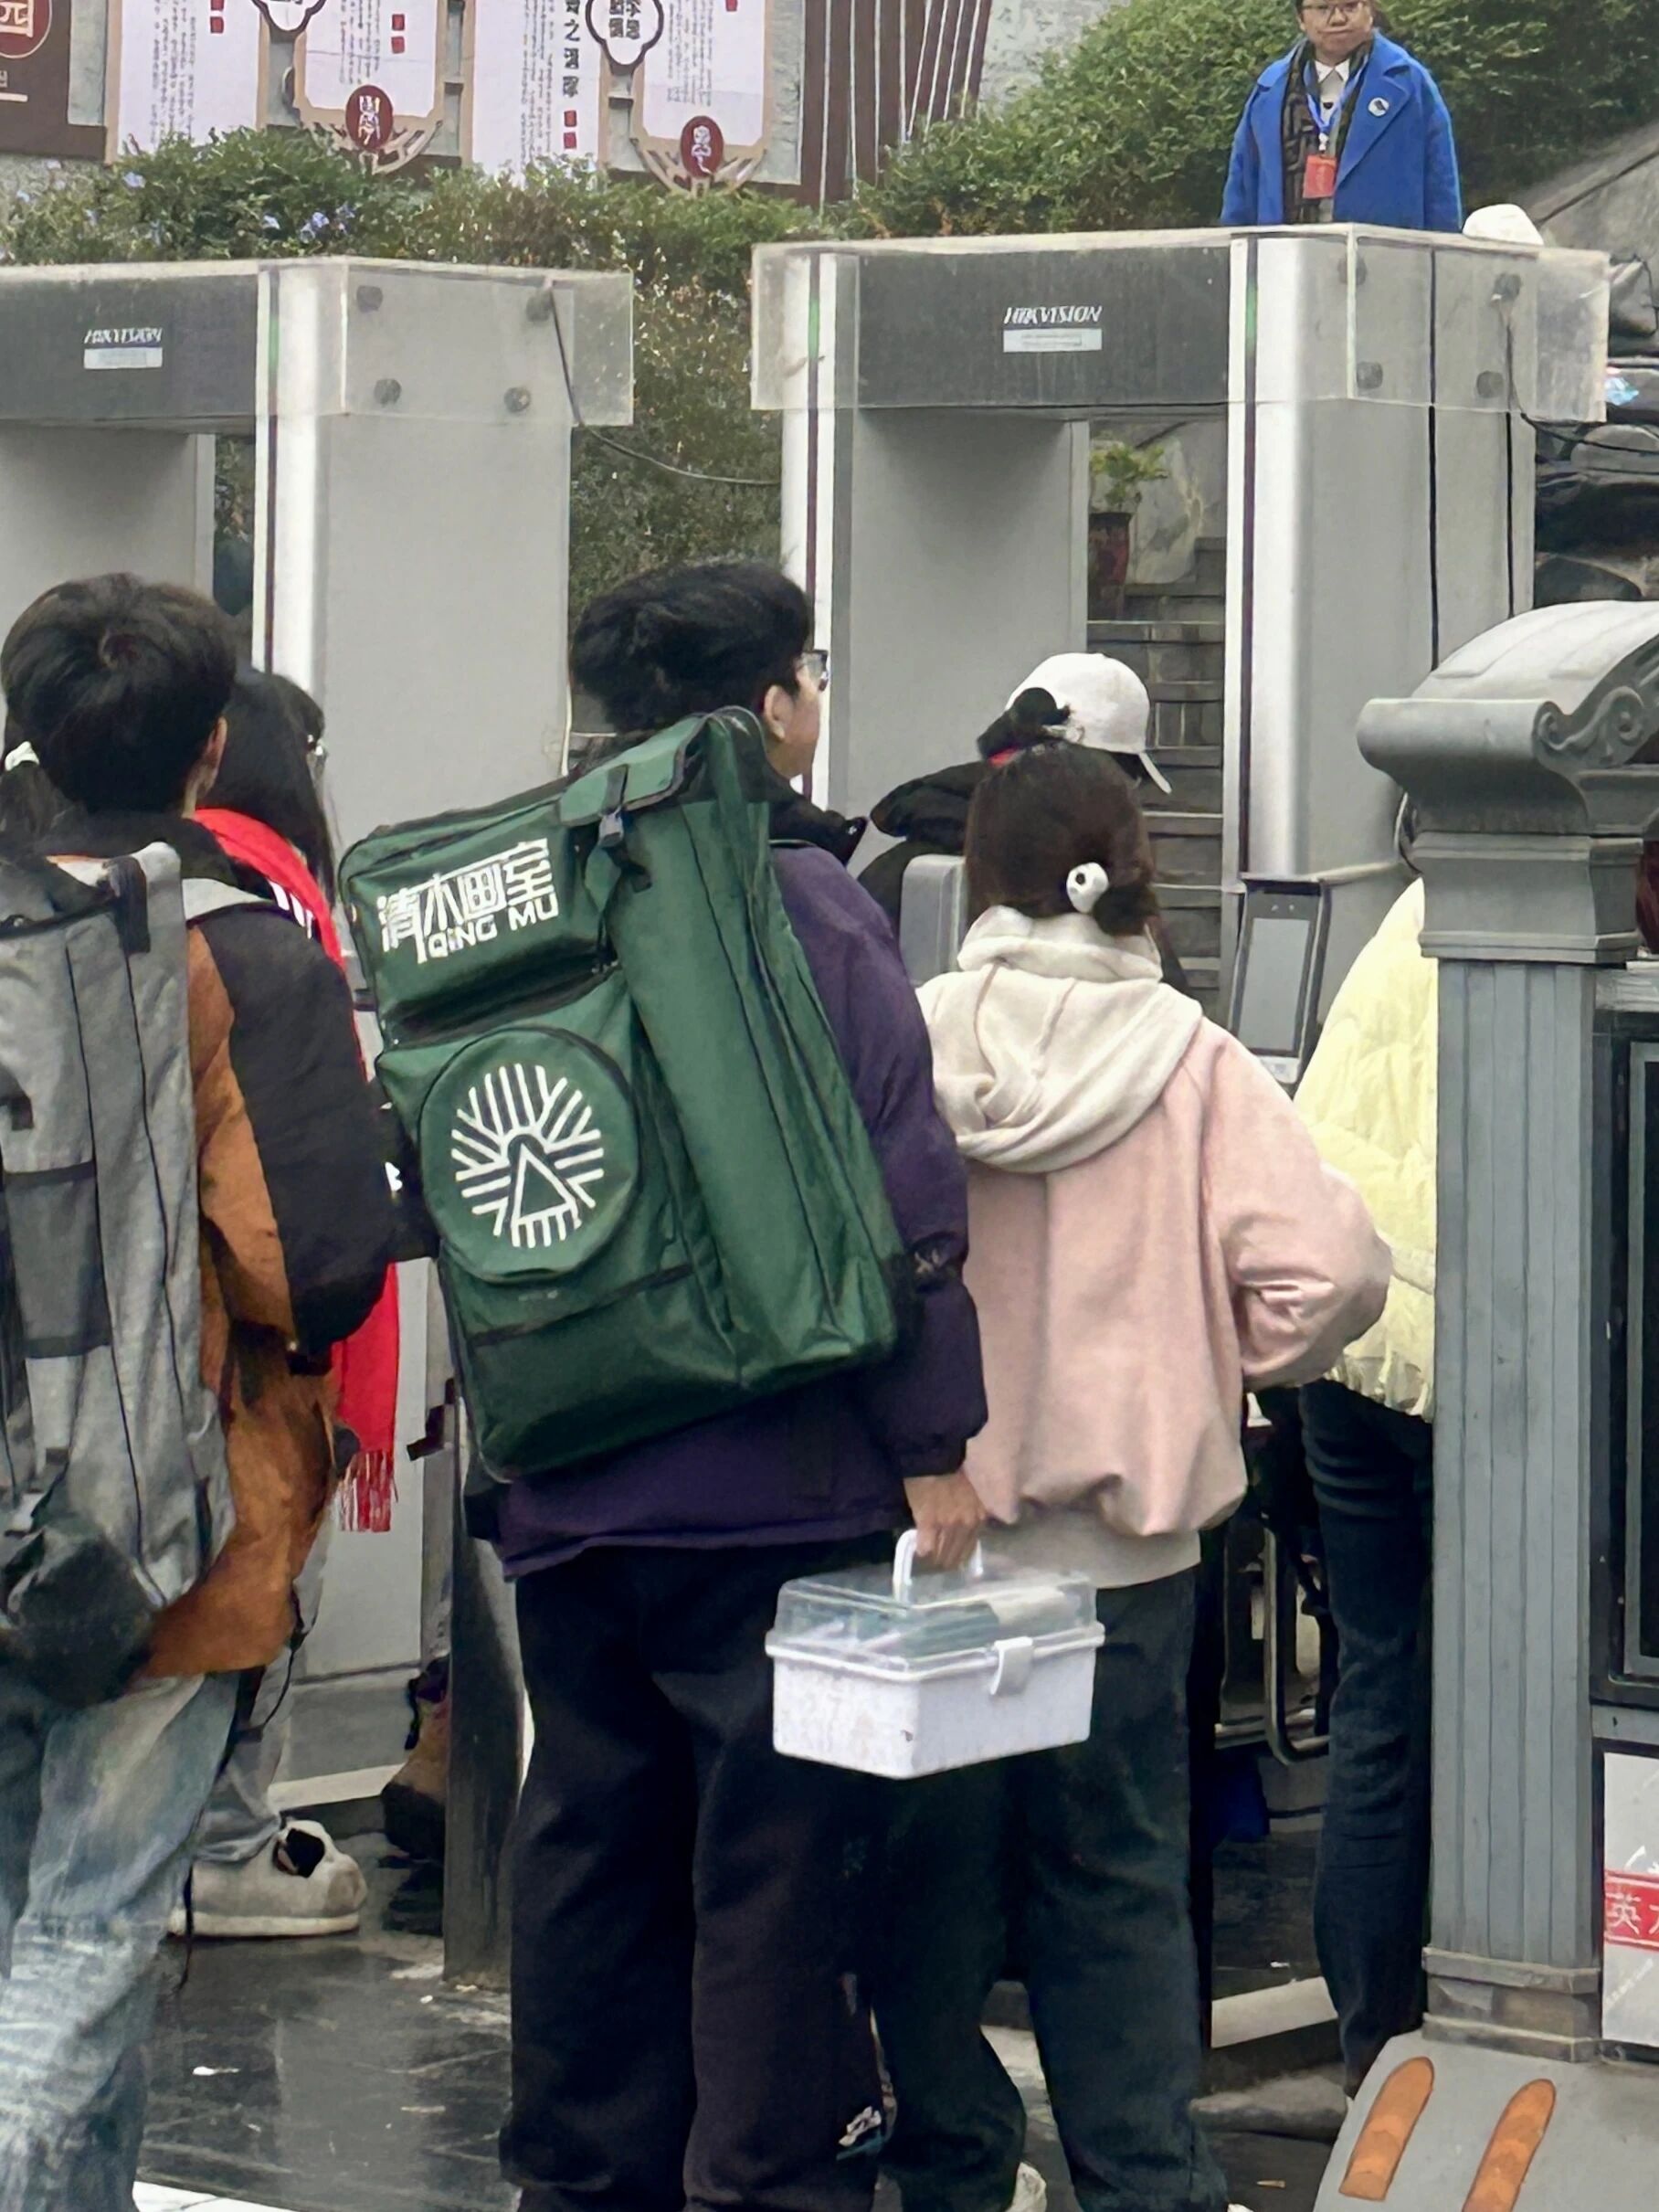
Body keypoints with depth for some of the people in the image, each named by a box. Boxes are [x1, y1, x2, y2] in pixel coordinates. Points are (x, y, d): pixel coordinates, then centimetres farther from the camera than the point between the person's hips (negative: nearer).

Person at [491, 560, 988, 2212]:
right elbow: (902, 1192, -15)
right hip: (769, 1480, -6)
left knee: (592, 1841, 14)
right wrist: (932, 1443, -11)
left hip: (563, 1495, 6)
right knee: (774, 1854, -1)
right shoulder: (800, 900, -11)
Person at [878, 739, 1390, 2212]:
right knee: (1116, 1880, 9)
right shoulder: (1196, 1064, -7)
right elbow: (1332, 1270, -13)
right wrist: (1218, 1377, 5)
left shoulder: (909, 1038, -9)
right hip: (1128, 1530, 0)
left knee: (936, 1864, 13)